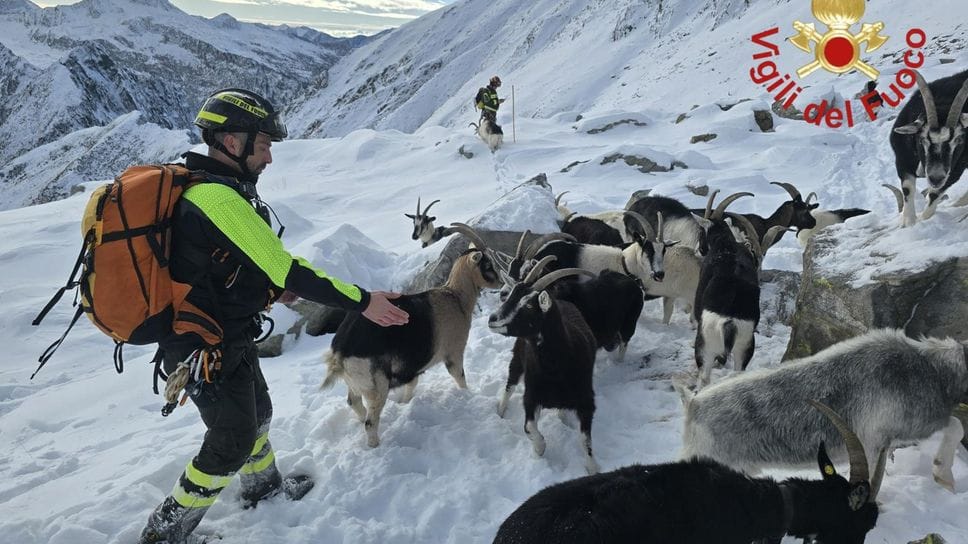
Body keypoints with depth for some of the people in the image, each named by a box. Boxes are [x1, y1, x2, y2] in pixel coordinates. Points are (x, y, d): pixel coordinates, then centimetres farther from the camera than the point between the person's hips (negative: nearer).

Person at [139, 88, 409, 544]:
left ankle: (263, 486, 49)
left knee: (257, 411, 26)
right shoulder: (221, 198, -28)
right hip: (212, 351, -9)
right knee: (233, 442, 8)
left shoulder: (198, 184, 3)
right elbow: (285, 272, -29)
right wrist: (362, 301, -23)